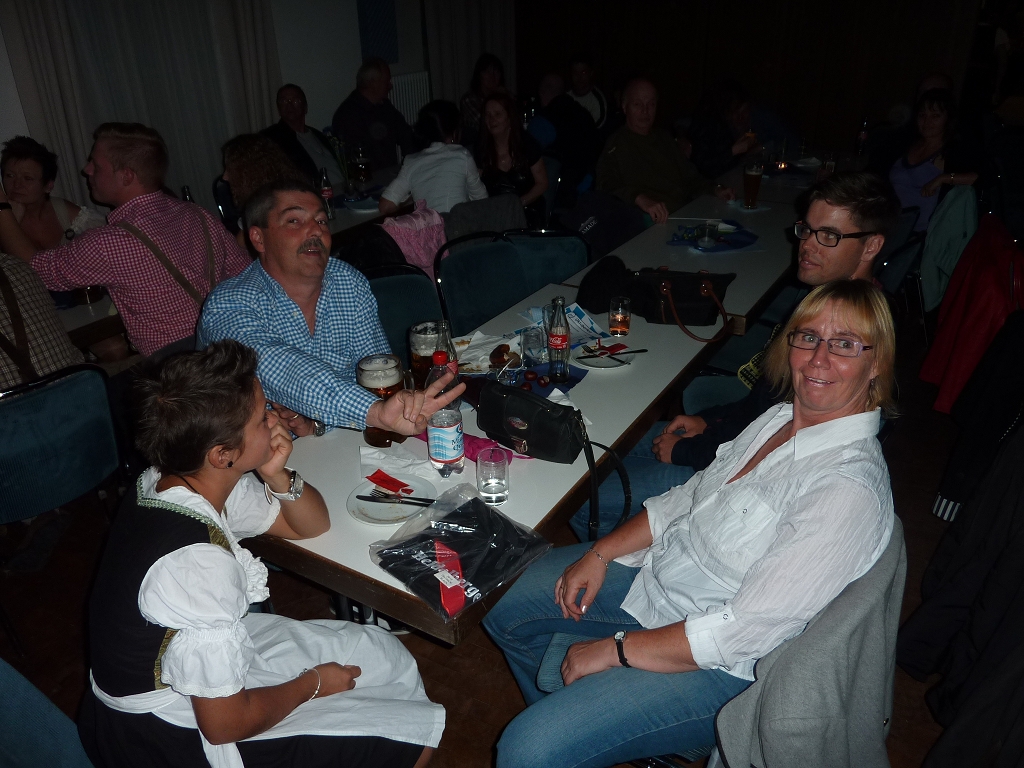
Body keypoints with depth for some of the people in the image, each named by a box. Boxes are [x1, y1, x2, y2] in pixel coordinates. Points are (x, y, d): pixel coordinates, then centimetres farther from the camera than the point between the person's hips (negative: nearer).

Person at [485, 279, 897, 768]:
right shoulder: (780, 419, -1)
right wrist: (600, 553, 0)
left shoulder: (851, 488, -27)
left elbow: (744, 631, -28)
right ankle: (568, 722, 38)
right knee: (501, 602, 15)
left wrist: (615, 649, -21)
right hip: (657, 572, 8)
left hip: (717, 667, -8)